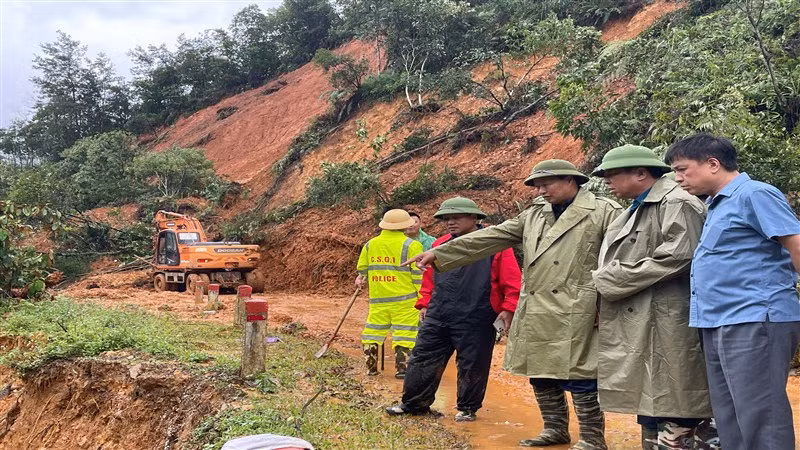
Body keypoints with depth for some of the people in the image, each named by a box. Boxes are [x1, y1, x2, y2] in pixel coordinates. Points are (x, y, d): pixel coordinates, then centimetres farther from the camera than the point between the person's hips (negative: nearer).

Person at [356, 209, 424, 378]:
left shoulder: (370, 244, 9)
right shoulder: (411, 245, -5)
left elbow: (362, 268, 19)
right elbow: (418, 275, -8)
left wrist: (364, 279, 41)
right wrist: (423, 299, -4)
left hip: (377, 299, 4)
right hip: (404, 299, -4)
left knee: (373, 331, 13)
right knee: (404, 333, 1)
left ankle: (371, 367, 17)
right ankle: (401, 368, 0)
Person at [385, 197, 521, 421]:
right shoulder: (440, 245, 12)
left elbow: (513, 282, -7)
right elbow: (429, 279, 22)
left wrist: (508, 309, -13)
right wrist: (424, 304, 16)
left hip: (475, 320, -5)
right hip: (437, 317, 5)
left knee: (472, 365, 6)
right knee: (423, 358, 9)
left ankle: (467, 409, 24)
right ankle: (414, 403, 23)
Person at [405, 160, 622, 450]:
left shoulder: (604, 212, -3)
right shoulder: (534, 215, 14)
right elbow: (489, 237, 11)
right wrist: (438, 253, 7)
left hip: (572, 315, -7)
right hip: (536, 314, 7)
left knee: (578, 378, -3)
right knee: (540, 374, 15)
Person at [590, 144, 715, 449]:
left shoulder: (677, 204, -9)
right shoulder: (637, 209, 20)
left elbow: (677, 257, -21)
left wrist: (607, 280, -14)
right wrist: (604, 282, 2)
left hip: (667, 328, -10)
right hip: (639, 329, 10)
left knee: (672, 418, -6)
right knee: (649, 405, 14)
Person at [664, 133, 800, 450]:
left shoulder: (754, 194, -8)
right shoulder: (717, 205, 19)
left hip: (754, 322, -9)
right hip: (719, 326, 9)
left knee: (760, 422, -5)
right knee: (730, 422, 13)